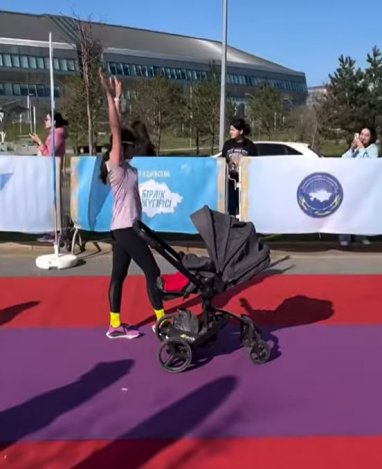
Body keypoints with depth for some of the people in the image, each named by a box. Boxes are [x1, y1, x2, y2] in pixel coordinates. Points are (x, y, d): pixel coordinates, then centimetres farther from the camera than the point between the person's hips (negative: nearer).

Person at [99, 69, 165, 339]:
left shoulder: (123, 167, 8)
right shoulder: (116, 167, -13)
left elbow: (119, 131, 12)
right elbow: (115, 130, -21)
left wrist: (117, 98, 13)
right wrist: (110, 96, -24)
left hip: (123, 228, 9)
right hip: (126, 229, -9)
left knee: (119, 275, 10)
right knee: (153, 272, -2)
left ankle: (116, 325, 16)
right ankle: (162, 321, 7)